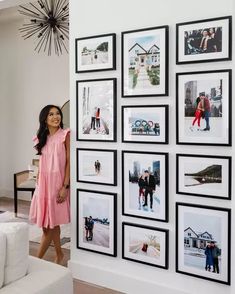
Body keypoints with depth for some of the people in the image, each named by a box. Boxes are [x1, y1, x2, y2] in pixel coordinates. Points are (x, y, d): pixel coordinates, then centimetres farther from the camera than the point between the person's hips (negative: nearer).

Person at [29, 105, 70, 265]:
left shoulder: (65, 135, -7)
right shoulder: (42, 137, 9)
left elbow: (69, 162, -10)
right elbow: (41, 163, 13)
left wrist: (65, 186, -15)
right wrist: (38, 184, 12)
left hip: (57, 182, -6)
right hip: (43, 182, 6)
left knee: (51, 222, -1)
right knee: (48, 222, 12)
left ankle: (37, 259, 11)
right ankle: (59, 254, 27)